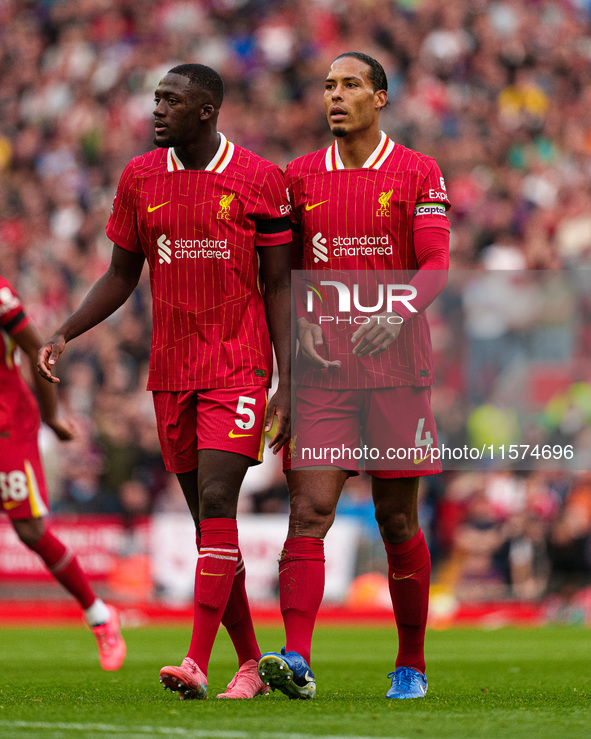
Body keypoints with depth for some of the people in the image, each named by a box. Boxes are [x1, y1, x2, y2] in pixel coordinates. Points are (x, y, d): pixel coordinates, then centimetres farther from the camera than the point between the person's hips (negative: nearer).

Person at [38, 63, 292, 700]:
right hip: (170, 370, 4)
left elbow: (278, 285, 0)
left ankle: (197, 663, -22)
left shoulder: (259, 181, -3)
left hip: (239, 367, -4)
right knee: (206, 516, 6)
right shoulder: (139, 178, 7)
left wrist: (287, 382, -6)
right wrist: (64, 334, 1)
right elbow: (121, 276, 15)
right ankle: (250, 662, 16)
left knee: (216, 501, -17)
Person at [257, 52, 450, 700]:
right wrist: (301, 323, -2)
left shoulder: (417, 174, 3)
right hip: (323, 369, 2)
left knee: (398, 520, 4)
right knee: (309, 509, -11)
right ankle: (295, 660, -20)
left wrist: (398, 313, -22)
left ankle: (411, 666, 15)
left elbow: (436, 265, -5)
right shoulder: (300, 177, 11)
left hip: (396, 366, -2)